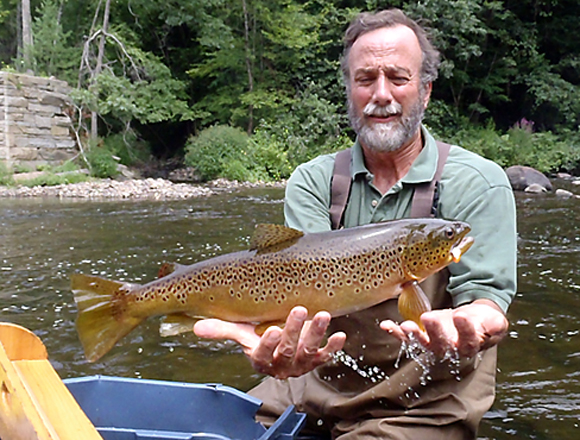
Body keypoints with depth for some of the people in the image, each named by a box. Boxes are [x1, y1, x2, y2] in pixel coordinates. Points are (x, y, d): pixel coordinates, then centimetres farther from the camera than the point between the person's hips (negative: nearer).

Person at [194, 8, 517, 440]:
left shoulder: (478, 183, -6)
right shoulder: (312, 181, 1)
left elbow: (488, 297, -12)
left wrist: (467, 326, -37)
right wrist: (275, 339, -36)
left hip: (426, 400, -2)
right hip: (320, 378, 3)